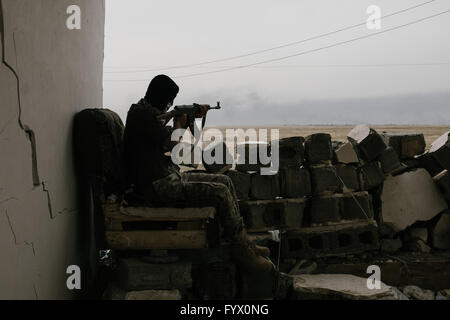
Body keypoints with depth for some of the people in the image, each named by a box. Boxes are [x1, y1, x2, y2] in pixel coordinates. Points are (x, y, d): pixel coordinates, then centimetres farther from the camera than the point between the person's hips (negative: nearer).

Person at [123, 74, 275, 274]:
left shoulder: (147, 112, 16)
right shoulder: (141, 114, -15)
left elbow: (168, 136, 26)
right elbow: (171, 143, -19)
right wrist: (178, 122, 1)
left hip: (168, 177, 11)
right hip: (157, 187, -11)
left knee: (225, 181, 8)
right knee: (220, 193, -19)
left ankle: (243, 242, 9)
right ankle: (242, 253, -7)